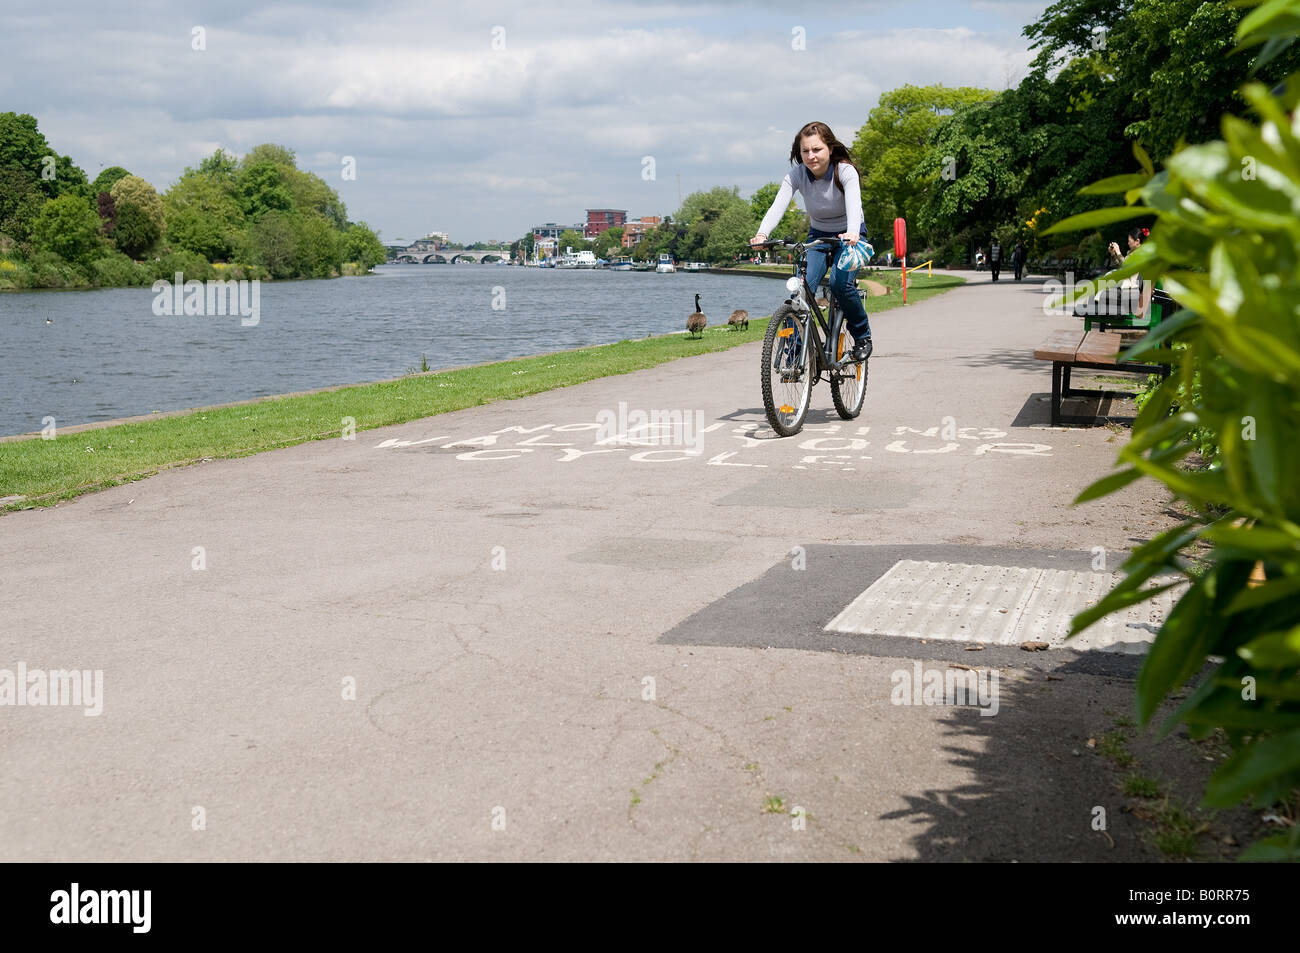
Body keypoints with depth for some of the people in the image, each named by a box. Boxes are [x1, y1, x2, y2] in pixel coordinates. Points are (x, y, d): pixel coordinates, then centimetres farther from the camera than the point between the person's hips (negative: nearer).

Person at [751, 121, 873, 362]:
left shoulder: (845, 171, -22)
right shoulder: (796, 175, -15)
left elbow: (854, 204, -39)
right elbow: (778, 205, -30)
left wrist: (852, 233, -60)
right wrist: (762, 233, -50)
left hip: (849, 236, -3)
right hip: (817, 236, 3)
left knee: (840, 283, -27)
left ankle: (862, 336, -1)